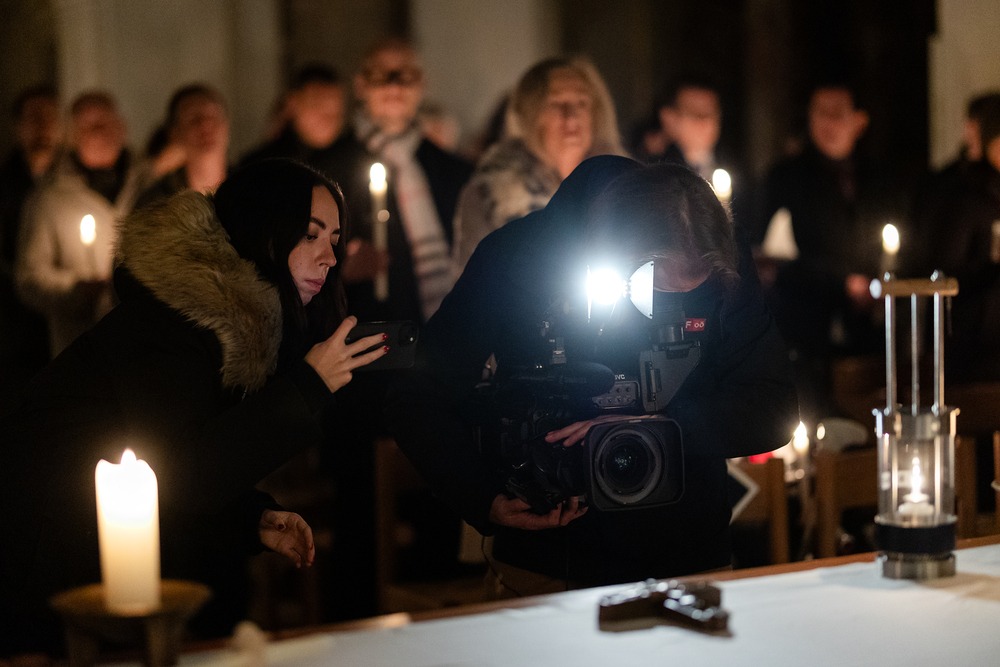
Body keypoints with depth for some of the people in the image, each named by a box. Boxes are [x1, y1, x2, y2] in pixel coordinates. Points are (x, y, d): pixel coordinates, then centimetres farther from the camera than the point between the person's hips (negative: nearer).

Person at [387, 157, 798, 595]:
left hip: (688, 561, 2)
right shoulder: (514, 258, -15)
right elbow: (418, 406, -9)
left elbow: (774, 410, -11)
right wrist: (488, 502, -25)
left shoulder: (725, 267, -10)